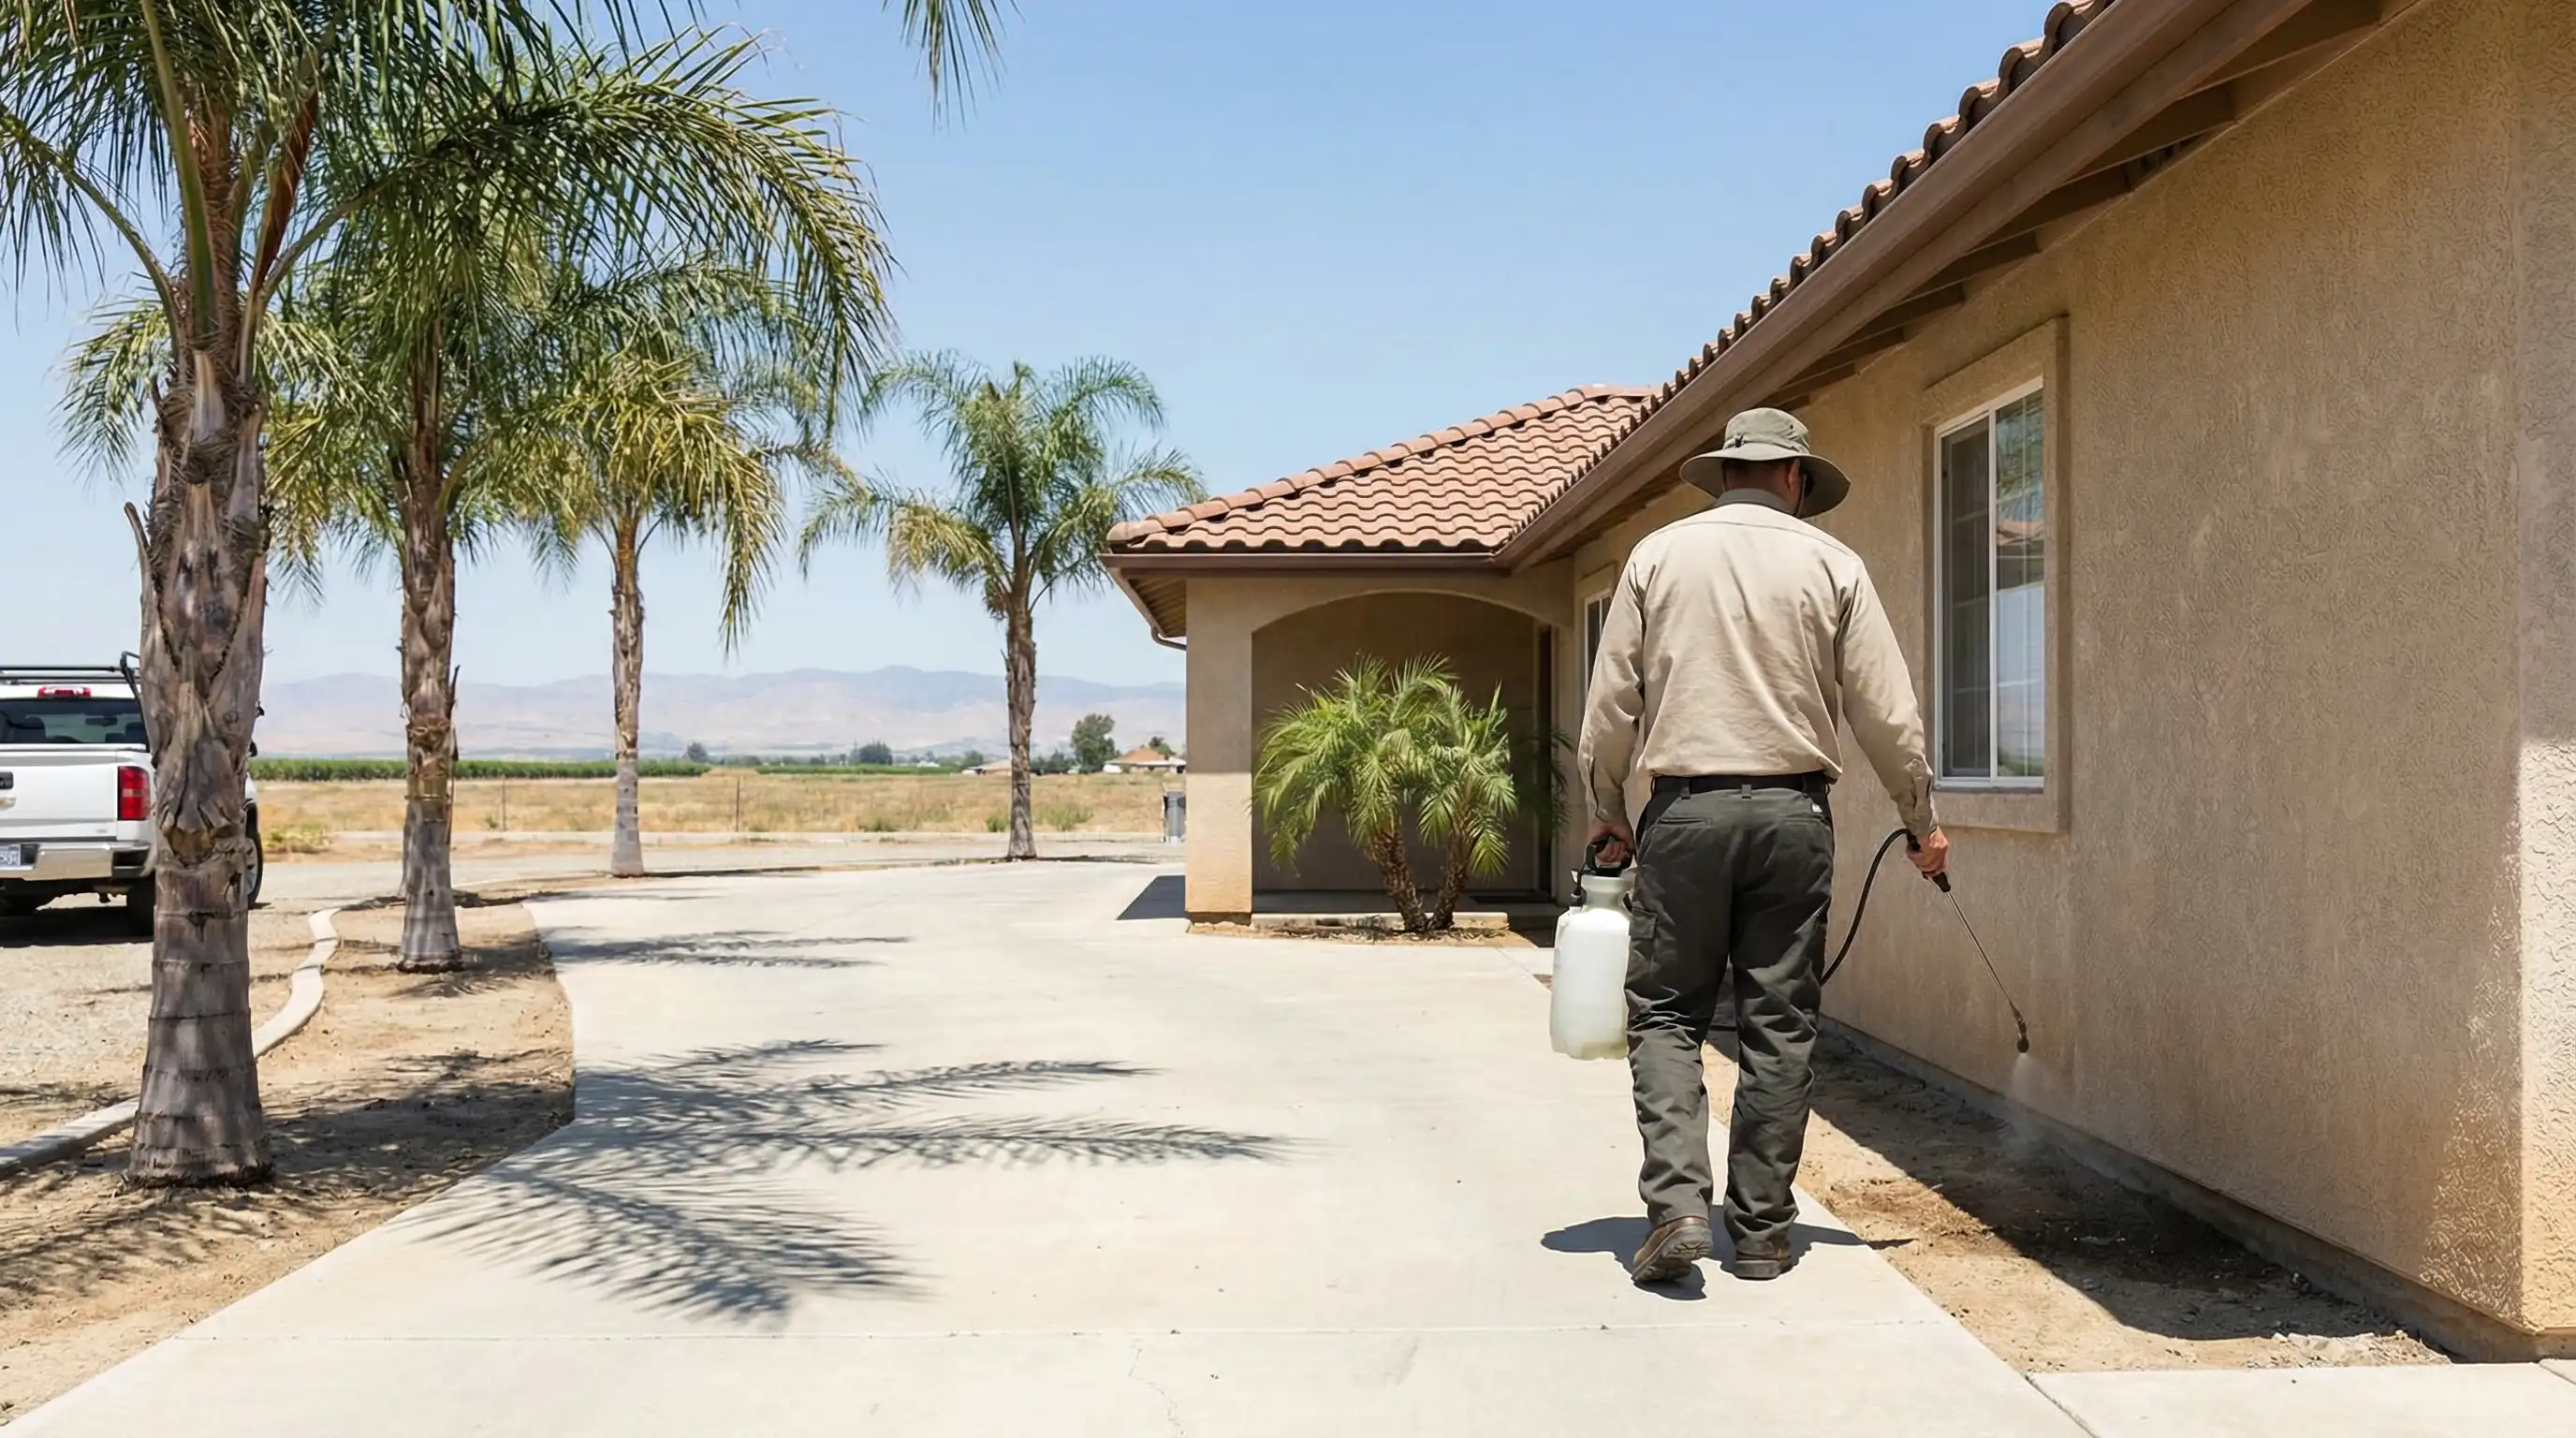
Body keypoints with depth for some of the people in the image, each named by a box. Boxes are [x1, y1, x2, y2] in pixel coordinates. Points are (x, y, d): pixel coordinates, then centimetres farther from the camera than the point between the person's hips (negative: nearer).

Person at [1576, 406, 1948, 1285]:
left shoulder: (1659, 554, 5)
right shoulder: (1830, 564, 5)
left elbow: (1611, 703, 3)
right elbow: (1887, 712, 4)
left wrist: (1606, 812, 16)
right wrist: (1922, 822, 16)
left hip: (1685, 809, 0)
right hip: (1793, 813, 1)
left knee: (1666, 1012, 6)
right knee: (1778, 1024, 7)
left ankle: (1676, 1203, -9)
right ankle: (1760, 1229, 11)